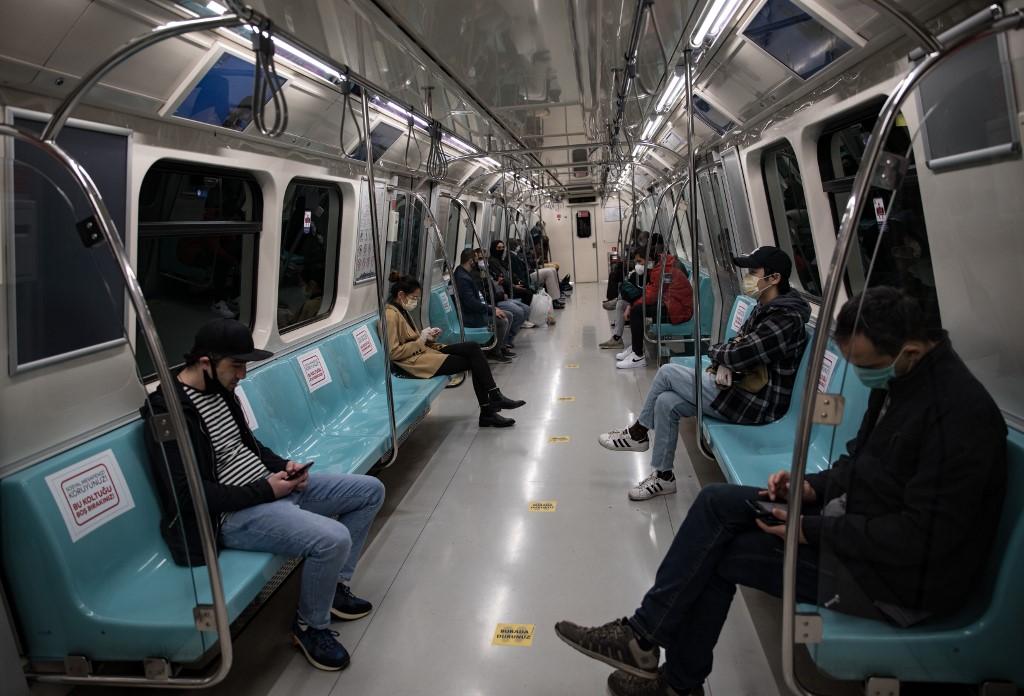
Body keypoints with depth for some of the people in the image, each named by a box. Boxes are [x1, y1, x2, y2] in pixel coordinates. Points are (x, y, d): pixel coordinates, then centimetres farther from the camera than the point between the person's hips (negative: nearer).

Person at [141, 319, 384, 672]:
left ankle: (335, 586, 21)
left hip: (268, 486, 10)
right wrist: (265, 490, -19)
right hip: (233, 514, -9)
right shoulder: (168, 412, -19)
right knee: (333, 539, -30)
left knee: (370, 490, 8)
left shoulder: (221, 389, 8)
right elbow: (191, 496, -23)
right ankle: (311, 626, 0)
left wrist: (283, 466, 2)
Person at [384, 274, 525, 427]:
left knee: (473, 347, -8)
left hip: (422, 351, 10)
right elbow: (393, 352, -20)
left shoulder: (401, 310, 16)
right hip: (415, 362, -10)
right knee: (473, 361, -12)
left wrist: (427, 337, 5)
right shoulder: (390, 315, -15)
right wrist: (420, 340, -14)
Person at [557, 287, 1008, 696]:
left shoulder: (959, 413, -26)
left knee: (716, 551, -9)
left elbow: (923, 537, -26)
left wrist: (813, 531, -22)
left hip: (903, 576, -9)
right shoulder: (897, 376, 2)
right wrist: (815, 487, -4)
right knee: (717, 502, -2)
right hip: (860, 517, 9)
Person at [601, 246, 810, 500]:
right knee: (666, 402, -3)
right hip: (742, 385, 9)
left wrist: (714, 351, -4)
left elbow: (737, 354, -27)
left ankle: (638, 433, 12)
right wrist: (723, 364, -8)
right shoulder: (765, 308, 9)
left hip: (756, 403, -9)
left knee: (667, 372, -9)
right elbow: (736, 343, 15)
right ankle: (663, 476, 8)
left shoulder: (785, 320, -23)